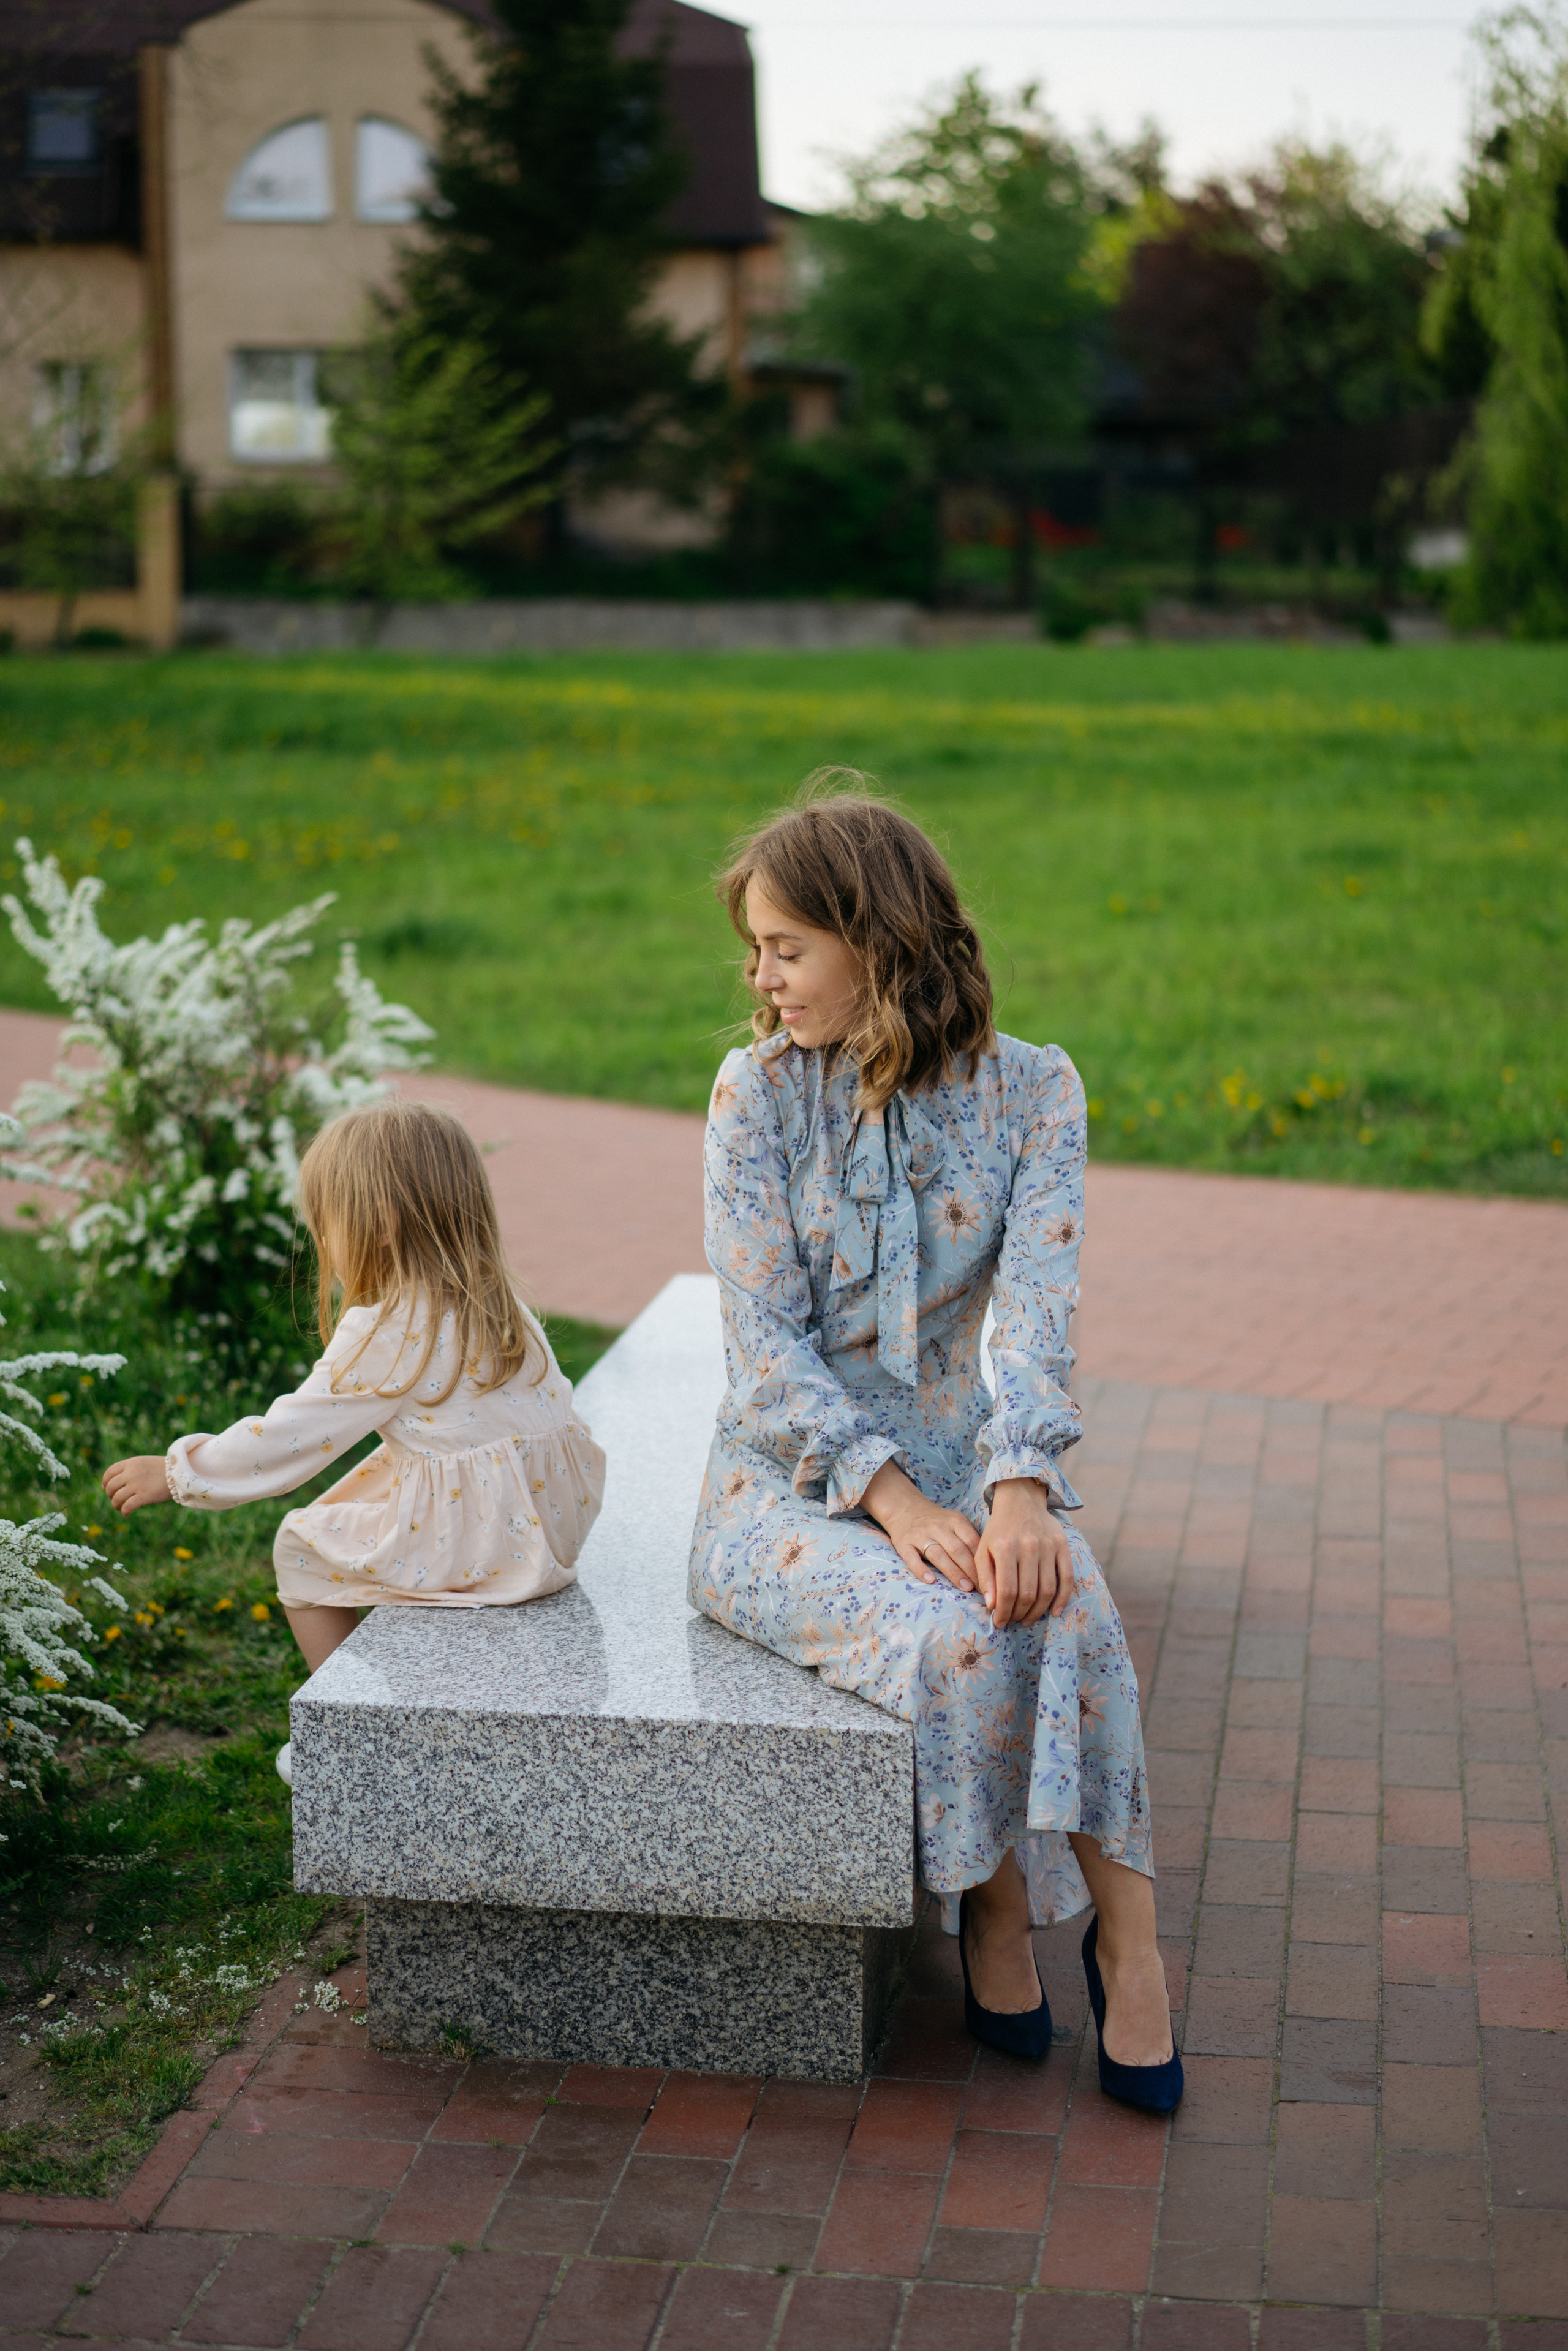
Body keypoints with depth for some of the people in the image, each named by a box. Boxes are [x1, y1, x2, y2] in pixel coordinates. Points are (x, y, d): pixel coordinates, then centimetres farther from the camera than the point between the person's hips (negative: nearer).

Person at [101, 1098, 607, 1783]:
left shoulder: (385, 1333, -16)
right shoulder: (497, 1305, 8)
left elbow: (290, 1437, -12)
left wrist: (173, 1472, -1)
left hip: (477, 1538, -9)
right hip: (550, 1518, 9)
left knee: (301, 1550, 9)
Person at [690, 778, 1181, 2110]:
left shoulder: (1030, 1089, -1)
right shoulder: (760, 1092, -5)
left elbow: (1038, 1311, -12)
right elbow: (767, 1348, -11)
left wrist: (1020, 1488, -30)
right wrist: (898, 1503, -23)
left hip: (957, 1453, 2)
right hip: (792, 1480, -2)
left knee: (1069, 1611, -30)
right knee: (956, 1637, -30)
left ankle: (1123, 1936, -14)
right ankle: (995, 1906, -5)